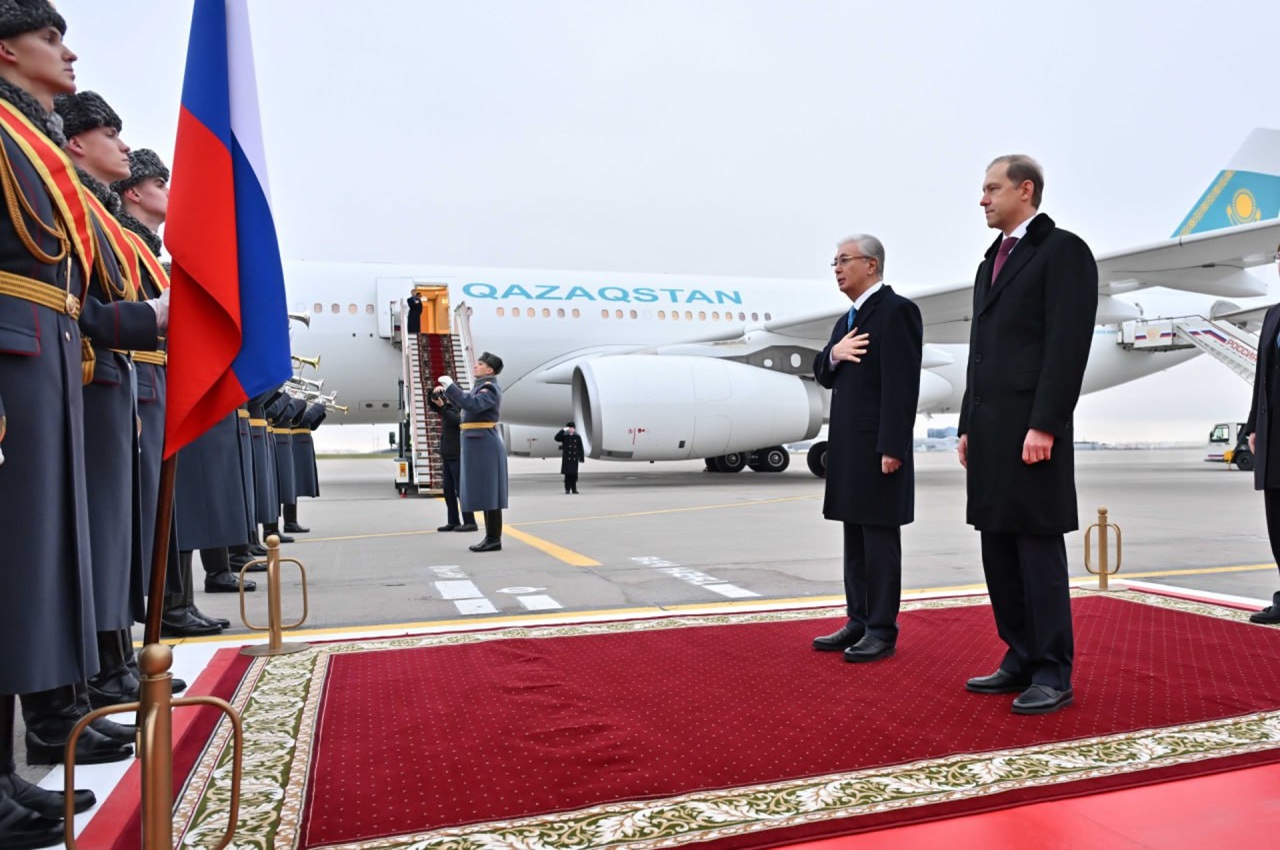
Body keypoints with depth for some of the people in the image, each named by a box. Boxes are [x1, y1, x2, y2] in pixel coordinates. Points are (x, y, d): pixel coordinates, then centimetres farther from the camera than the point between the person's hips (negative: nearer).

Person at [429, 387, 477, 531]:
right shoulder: (448, 407, 14)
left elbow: (455, 420, -24)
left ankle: (469, 522, -8)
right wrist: (435, 393, -1)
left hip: (458, 456, -8)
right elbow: (432, 405, 19)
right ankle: (453, 522, 8)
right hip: (447, 456, 8)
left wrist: (442, 406, -31)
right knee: (448, 490, 6)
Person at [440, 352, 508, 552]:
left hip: (484, 445, -10)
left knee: (488, 492, -7)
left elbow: (472, 404, -28)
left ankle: (494, 539, -3)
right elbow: (465, 403, 27)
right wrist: (448, 390, 16)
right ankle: (491, 537, 15)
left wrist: (450, 386, -23)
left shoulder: (491, 388, -12)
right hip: (479, 445, 10)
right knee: (484, 492, 11)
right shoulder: (482, 387, 19)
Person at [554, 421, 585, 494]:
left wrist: (582, 458, 2)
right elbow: (556, 438, -13)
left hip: (574, 459, 1)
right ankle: (567, 490, -2)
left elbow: (580, 449, 6)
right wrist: (563, 430, -17)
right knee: (567, 473, -6)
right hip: (566, 458, -1)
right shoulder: (564, 437, 4)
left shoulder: (577, 437, 6)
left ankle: (574, 489, 14)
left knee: (574, 474, 4)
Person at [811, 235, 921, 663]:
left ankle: (882, 631, 6)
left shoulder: (896, 310, -9)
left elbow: (902, 385, -17)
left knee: (880, 540, -2)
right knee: (855, 541, 13)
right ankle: (859, 622, 21)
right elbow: (824, 377, 20)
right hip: (848, 448, 9)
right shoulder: (847, 320, 19)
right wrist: (833, 354, -3)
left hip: (878, 448, -9)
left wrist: (892, 448, -21)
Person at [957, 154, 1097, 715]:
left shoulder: (1063, 250, -4)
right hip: (989, 430, 8)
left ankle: (1053, 676, 7)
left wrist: (1044, 426, -18)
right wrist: (968, 425, 16)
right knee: (999, 551, 10)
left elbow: (1069, 344, -13)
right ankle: (1021, 660, 20)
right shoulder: (993, 259, 20)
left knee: (1039, 549, -3)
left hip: (1030, 427, -8)